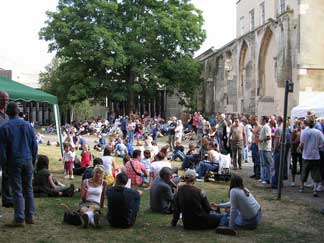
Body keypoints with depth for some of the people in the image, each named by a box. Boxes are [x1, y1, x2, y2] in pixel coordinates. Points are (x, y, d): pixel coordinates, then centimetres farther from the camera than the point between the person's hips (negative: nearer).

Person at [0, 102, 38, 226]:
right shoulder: (28, 125, 3)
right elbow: (34, 145, 6)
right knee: (28, 189, 11)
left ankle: (19, 219, 0)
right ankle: (30, 216, 15)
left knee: (17, 191, 0)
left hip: (14, 162, -3)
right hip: (27, 161, 3)